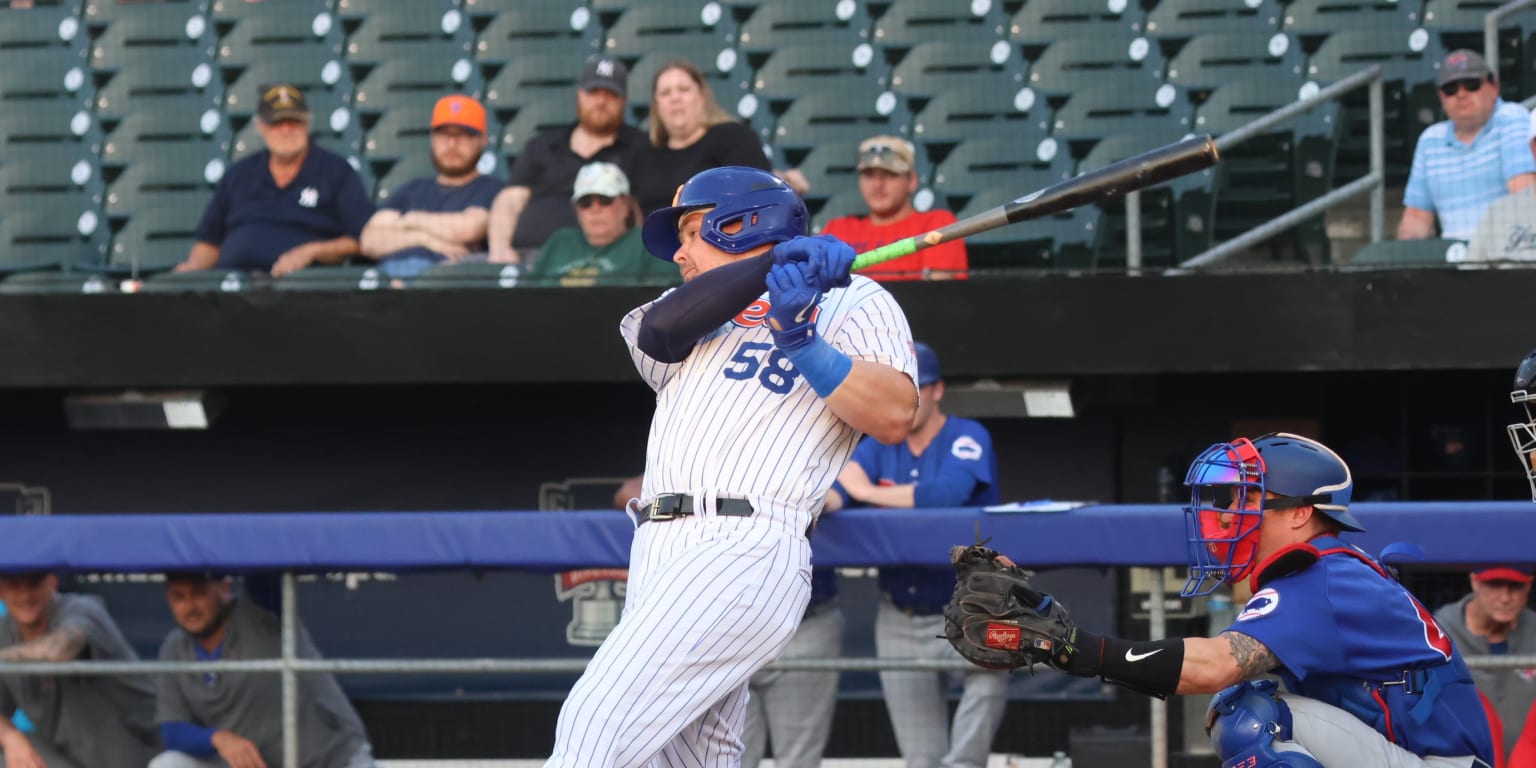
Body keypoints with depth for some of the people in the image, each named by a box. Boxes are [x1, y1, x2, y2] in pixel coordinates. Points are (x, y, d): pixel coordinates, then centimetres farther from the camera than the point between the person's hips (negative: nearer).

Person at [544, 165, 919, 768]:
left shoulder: (852, 303, 10)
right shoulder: (701, 318, 27)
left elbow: (894, 418, -5)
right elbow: (658, 331, 2)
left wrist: (803, 342, -15)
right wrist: (772, 265, -8)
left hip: (743, 552, -7)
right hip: (657, 554, 7)